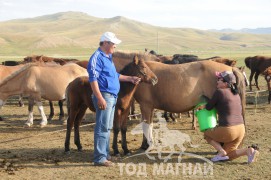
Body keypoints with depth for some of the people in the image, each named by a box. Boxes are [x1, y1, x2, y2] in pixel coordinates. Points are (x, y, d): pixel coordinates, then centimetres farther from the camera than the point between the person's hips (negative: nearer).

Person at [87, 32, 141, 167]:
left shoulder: (108, 57, 18)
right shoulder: (97, 57, -13)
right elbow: (93, 79, -20)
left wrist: (130, 79, 26)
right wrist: (100, 98, -26)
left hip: (112, 97, 10)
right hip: (104, 96, -10)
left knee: (107, 127, 16)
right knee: (102, 128, -7)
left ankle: (105, 154, 26)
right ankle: (100, 158, -3)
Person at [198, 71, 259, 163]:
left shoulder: (219, 92, -9)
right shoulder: (236, 94, 12)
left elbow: (209, 107, 0)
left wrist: (202, 106, 24)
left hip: (227, 130, -7)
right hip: (241, 129, 7)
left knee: (207, 134, 20)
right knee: (228, 155, 22)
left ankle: (221, 152, -2)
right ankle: (249, 151, -2)